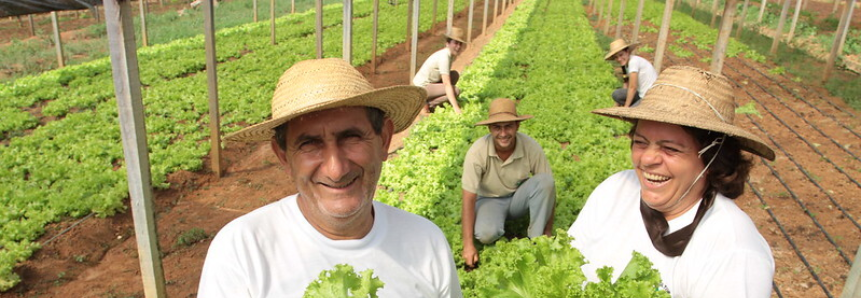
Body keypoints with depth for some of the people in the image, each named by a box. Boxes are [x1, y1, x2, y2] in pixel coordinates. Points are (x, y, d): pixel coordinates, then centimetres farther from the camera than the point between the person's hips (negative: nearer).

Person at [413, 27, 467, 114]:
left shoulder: (452, 54, 3)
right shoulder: (444, 57, -24)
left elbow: (447, 78, 11)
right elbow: (447, 84, -28)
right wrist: (455, 107, -30)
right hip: (422, 87, -9)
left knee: (455, 74, 4)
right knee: (456, 91, -17)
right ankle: (426, 104, -8)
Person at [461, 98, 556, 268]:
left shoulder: (531, 147, -22)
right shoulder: (477, 152, -26)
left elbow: (549, 188, -12)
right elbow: (469, 198, -23)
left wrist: (548, 233, -12)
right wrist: (468, 245, -24)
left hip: (519, 197, 2)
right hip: (490, 199, -2)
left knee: (544, 181, -28)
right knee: (486, 234, -33)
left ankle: (536, 239, -14)